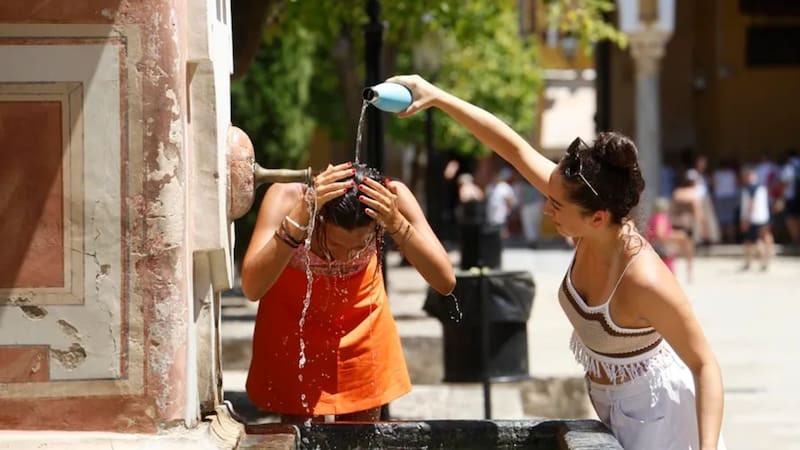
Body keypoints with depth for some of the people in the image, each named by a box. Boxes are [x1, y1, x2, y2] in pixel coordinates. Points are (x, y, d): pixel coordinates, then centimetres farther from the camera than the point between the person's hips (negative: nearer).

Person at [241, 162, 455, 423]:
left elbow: (445, 282, -32)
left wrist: (397, 223, -45)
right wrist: (301, 215, -52)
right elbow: (252, 288, -45)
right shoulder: (287, 198, -35)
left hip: (362, 331, 2)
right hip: (293, 329, -2)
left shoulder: (390, 198, -30)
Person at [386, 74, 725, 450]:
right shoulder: (590, 232, -17)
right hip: (613, 406, 8)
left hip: (654, 413, -8)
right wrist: (436, 97, -11)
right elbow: (517, 150, -11)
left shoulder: (645, 281, -36)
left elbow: (705, 365, -26)